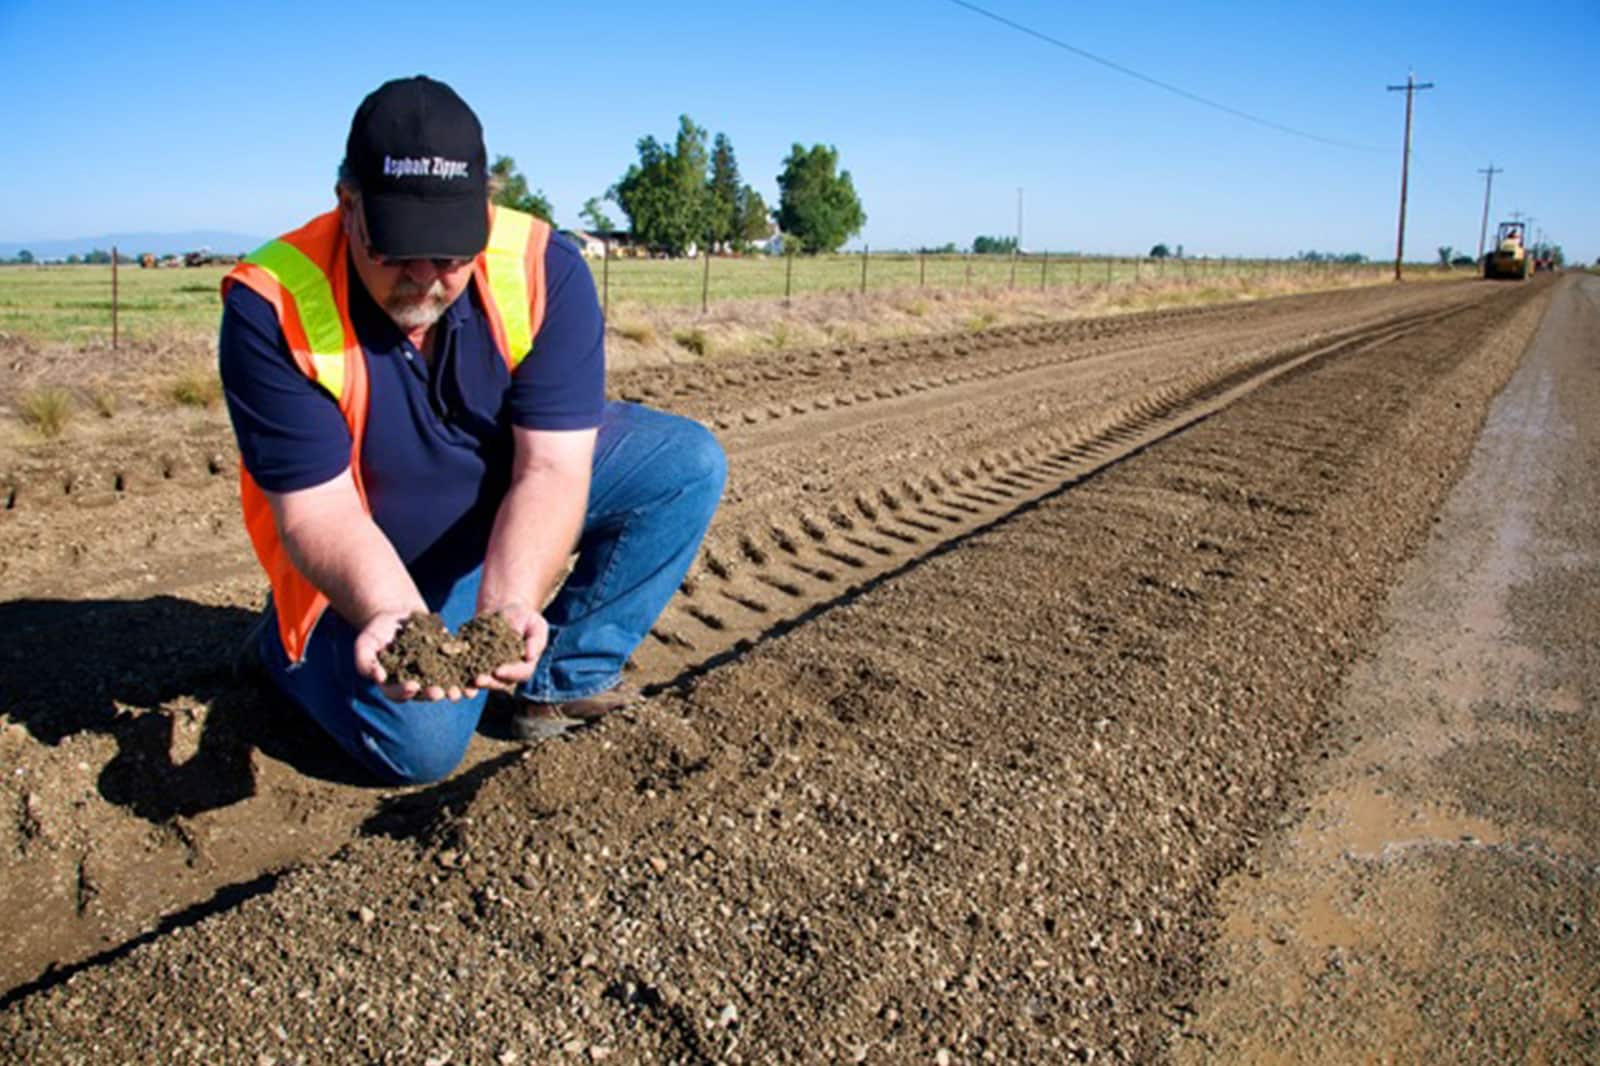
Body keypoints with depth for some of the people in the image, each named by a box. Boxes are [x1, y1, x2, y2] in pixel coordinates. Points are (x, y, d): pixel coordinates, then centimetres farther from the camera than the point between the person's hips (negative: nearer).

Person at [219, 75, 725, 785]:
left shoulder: (543, 269, -22)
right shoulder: (270, 307, -25)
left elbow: (550, 467, -25)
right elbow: (318, 511, -25)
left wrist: (509, 604, -42)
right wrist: (391, 617, -44)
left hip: (512, 517, 3)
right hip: (372, 566, -2)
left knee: (688, 461, -14)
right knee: (421, 744, -21)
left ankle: (563, 680, -5)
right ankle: (287, 645, 12)